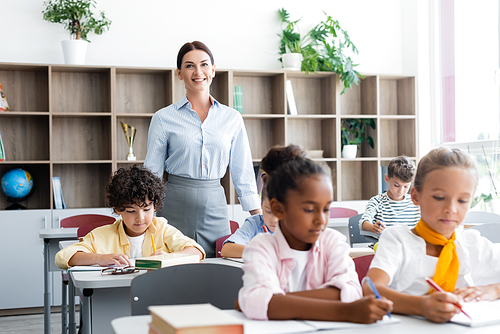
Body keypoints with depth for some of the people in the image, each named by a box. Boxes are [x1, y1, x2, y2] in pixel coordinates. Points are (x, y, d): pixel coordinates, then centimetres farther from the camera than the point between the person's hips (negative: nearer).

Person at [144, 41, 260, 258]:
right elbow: (152, 173, 5)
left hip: (215, 207, 2)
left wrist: (261, 219, 5)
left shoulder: (232, 119, 7)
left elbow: (243, 174, 9)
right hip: (176, 207, -1)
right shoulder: (163, 118, 2)